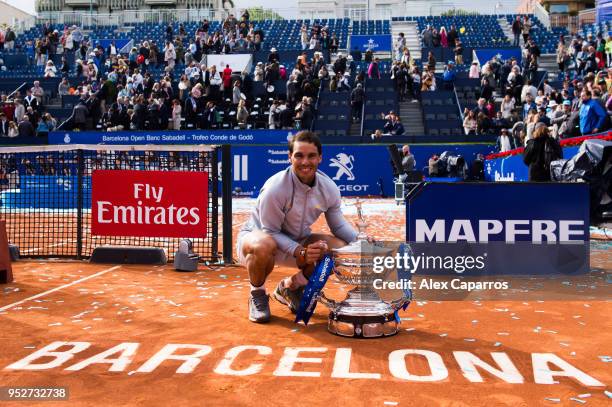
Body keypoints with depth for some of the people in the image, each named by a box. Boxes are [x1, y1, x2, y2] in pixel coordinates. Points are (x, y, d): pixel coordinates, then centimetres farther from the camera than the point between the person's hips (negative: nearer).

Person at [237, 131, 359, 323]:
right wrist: (300, 253, -35)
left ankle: (290, 286, 8)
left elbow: (339, 226, 2)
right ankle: (257, 294, -7)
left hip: (298, 241, 6)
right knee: (263, 246, -42)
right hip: (259, 236, -5)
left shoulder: (329, 189, -11)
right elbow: (270, 232, -22)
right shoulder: (275, 188, -28)